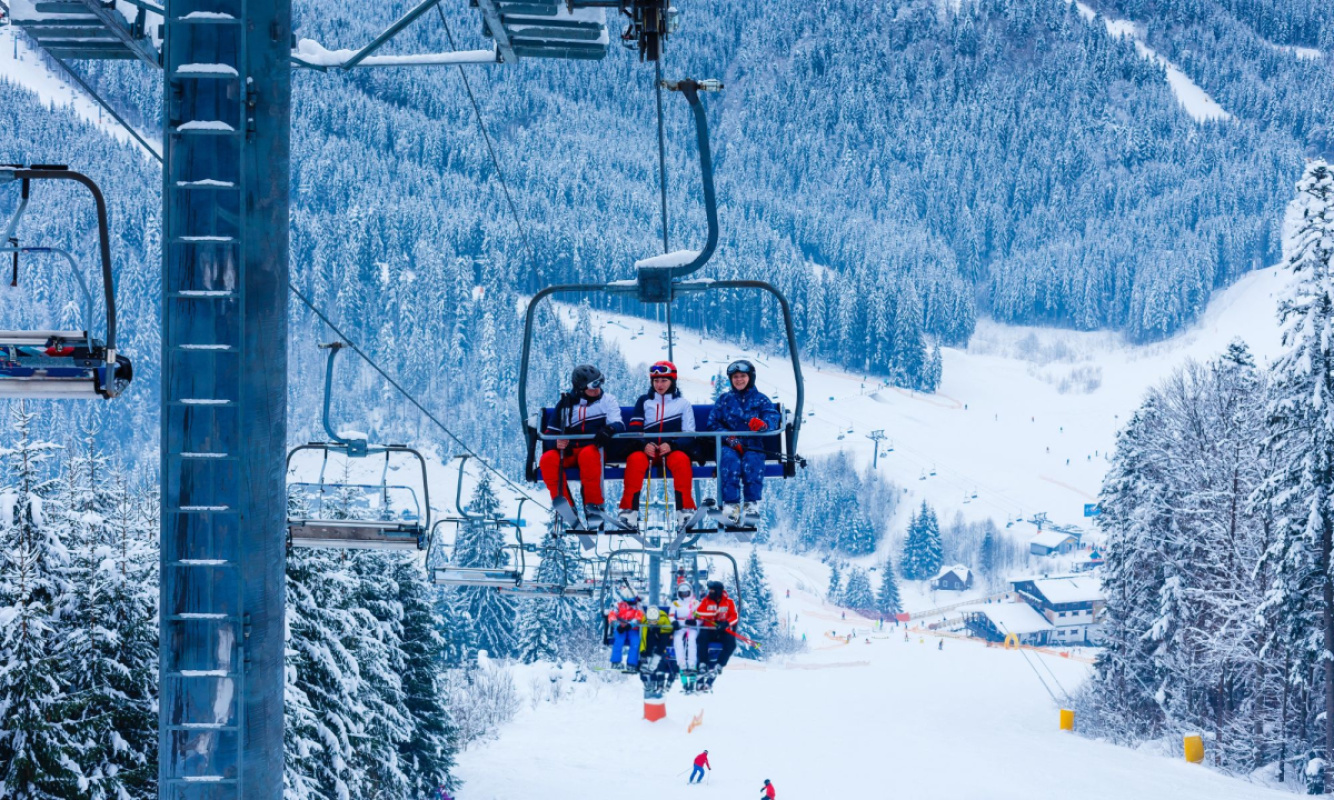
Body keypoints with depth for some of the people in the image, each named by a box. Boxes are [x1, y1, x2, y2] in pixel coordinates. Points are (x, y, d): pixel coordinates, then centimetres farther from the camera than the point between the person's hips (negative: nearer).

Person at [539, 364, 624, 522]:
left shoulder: (607, 400, 8)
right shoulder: (566, 403, 13)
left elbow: (618, 425, -5)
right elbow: (551, 431, 14)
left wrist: (609, 430, -30)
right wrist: (557, 441, -11)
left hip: (596, 449, -2)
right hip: (569, 452, 2)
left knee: (587, 454, -38)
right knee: (548, 459, -27)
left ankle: (593, 503, -30)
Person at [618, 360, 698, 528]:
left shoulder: (683, 404, 12)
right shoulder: (644, 402, 16)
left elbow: (689, 436, 4)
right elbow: (634, 430, 6)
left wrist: (672, 445, -16)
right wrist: (645, 445, -15)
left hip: (673, 450, -1)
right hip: (647, 450, 1)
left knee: (681, 460, -35)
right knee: (635, 459, -32)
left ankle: (685, 509, -32)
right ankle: (629, 509, -34)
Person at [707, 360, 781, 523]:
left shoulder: (761, 400, 13)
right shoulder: (724, 399, 17)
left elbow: (773, 418, -5)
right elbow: (712, 424, 8)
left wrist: (763, 424, -31)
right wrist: (729, 438, -12)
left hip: (753, 445, 0)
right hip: (729, 446, 0)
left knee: (752, 460, -35)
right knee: (729, 458, -34)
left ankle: (752, 502, -33)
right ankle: (730, 503, -39)